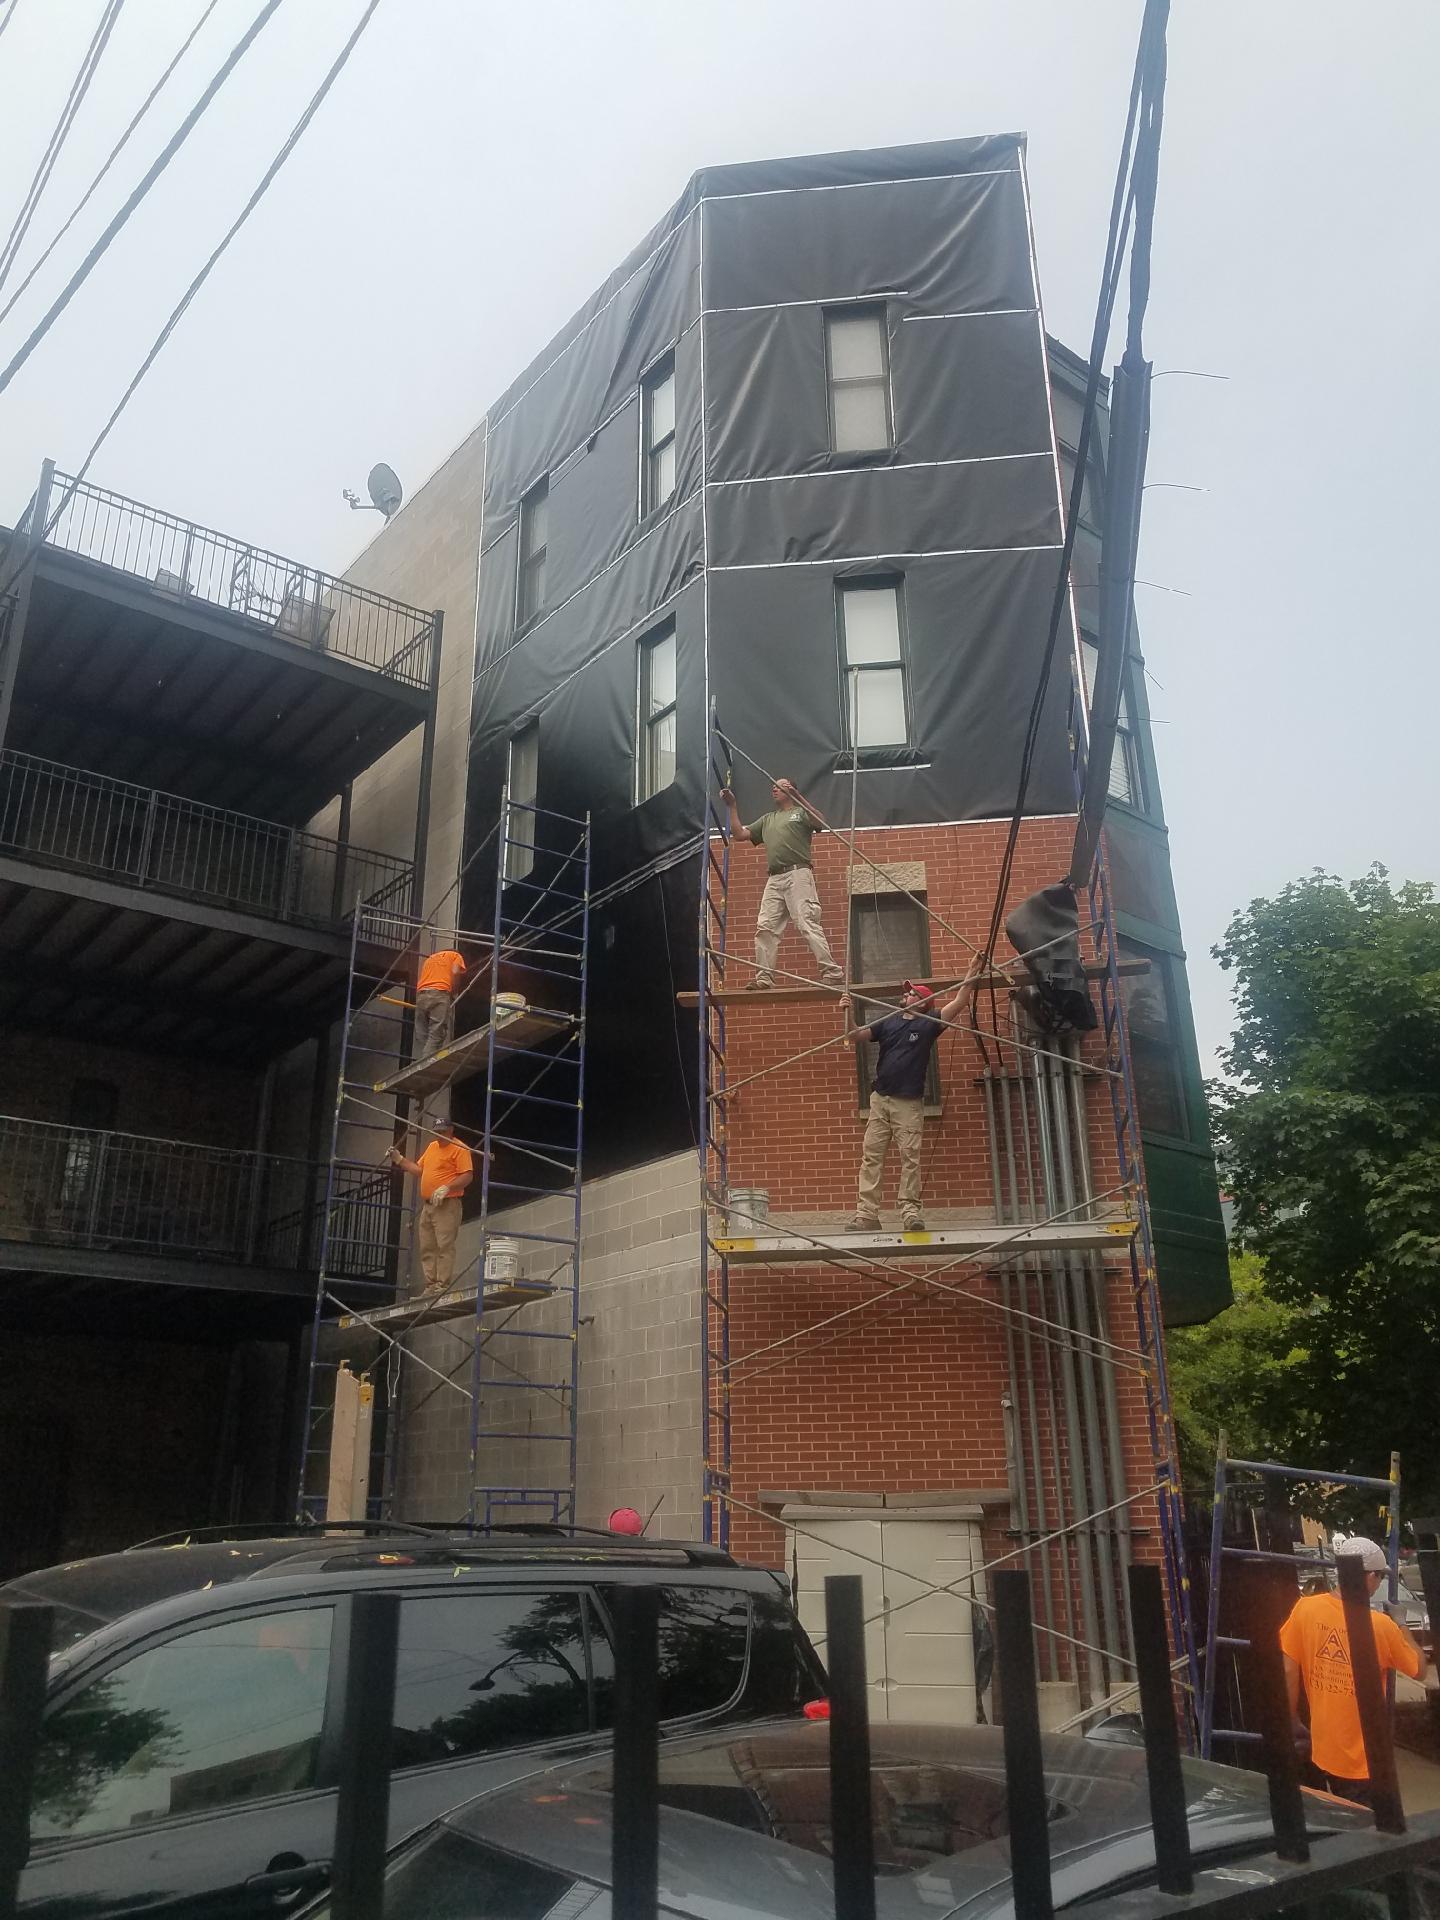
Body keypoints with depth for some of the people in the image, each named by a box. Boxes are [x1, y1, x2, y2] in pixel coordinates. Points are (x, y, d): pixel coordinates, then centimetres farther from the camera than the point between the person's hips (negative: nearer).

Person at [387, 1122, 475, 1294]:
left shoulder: (459, 1149, -7)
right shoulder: (432, 1146, 19)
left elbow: (468, 1176, -15)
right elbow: (419, 1169, 26)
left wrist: (447, 1188, -23)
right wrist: (399, 1160, 17)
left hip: (447, 1205, -9)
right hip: (427, 1205, 9)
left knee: (444, 1246, -12)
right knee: (427, 1248, 8)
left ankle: (443, 1286, -15)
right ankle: (430, 1286, 11)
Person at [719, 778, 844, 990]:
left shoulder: (801, 812, 11)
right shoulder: (767, 819, 28)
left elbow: (820, 824, -10)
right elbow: (740, 834, 24)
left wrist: (798, 798, -18)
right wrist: (732, 806, 17)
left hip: (798, 874, -6)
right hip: (774, 879, 6)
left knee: (808, 925, -15)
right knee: (765, 928, -2)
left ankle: (832, 974, -17)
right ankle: (764, 977, 1)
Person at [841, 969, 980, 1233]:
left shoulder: (928, 1024, 3)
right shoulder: (887, 1022, 14)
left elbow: (960, 1002, -4)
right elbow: (854, 1035, 12)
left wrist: (972, 972, -9)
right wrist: (847, 1013, -5)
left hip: (909, 1102, -3)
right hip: (880, 1099, 3)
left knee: (910, 1157, -5)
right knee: (871, 1156, -3)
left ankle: (910, 1211, -4)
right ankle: (866, 1213, -5)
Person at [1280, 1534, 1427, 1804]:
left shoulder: (1305, 1608, -11)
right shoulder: (1380, 1625, -19)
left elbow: (1289, 1671, -6)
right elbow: (1419, 1669, -1)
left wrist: (1292, 1721, 7)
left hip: (1323, 1750, 3)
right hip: (1362, 1759, -3)